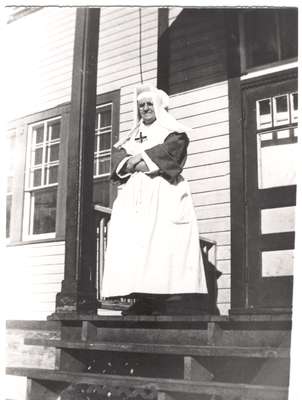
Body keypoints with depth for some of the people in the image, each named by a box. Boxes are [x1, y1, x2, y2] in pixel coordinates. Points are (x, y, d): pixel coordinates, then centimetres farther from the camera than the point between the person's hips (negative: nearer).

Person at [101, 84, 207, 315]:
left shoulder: (174, 131, 14)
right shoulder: (133, 134, 28)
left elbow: (171, 149, -7)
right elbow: (118, 154, 12)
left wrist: (140, 157, -6)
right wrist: (135, 164, -8)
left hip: (163, 194, -5)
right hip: (133, 194, 5)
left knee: (160, 243, -18)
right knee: (131, 242, -11)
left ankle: (158, 301, -22)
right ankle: (140, 301, -14)